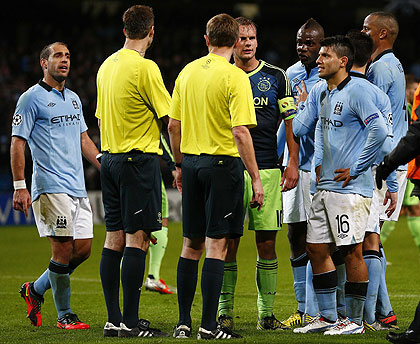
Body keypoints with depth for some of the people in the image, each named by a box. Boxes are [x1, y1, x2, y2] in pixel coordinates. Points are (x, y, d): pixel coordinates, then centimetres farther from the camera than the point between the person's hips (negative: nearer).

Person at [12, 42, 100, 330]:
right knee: (64, 250, -9)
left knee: (83, 249, 4)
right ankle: (64, 315, 3)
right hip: (51, 187, -8)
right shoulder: (31, 98, -4)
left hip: (77, 186, 8)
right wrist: (20, 186, -12)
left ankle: (36, 290, 24)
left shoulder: (73, 98, 18)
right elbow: (18, 142, -6)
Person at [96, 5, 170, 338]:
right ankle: (130, 322, -9)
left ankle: (114, 320, 9)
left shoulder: (106, 66, 11)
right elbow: (170, 119, -11)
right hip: (139, 158, -8)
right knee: (137, 238, -7)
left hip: (110, 158, 8)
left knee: (115, 238, 8)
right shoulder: (145, 68, -13)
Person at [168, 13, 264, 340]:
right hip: (222, 164, -6)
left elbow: (173, 125, 11)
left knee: (192, 244, 12)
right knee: (216, 245, -3)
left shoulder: (187, 72, 7)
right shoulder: (235, 77, -11)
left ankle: (183, 322, 15)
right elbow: (240, 132, -17)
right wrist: (255, 178, -13)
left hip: (191, 162, 6)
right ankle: (209, 325, -5)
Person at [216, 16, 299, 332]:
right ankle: (225, 312, 5)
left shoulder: (276, 77, 8)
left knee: (267, 244, 0)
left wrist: (293, 163, 0)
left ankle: (267, 314, 5)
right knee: (229, 243, -2)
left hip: (267, 170, 0)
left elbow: (291, 122, 9)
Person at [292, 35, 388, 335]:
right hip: (325, 185, 9)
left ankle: (355, 320, 3)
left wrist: (356, 169, -16)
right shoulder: (320, 92, 13)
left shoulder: (356, 92, -13)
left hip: (350, 187, -9)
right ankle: (328, 317, 18)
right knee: (316, 248, 9)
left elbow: (379, 130, -21)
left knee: (352, 252, -4)